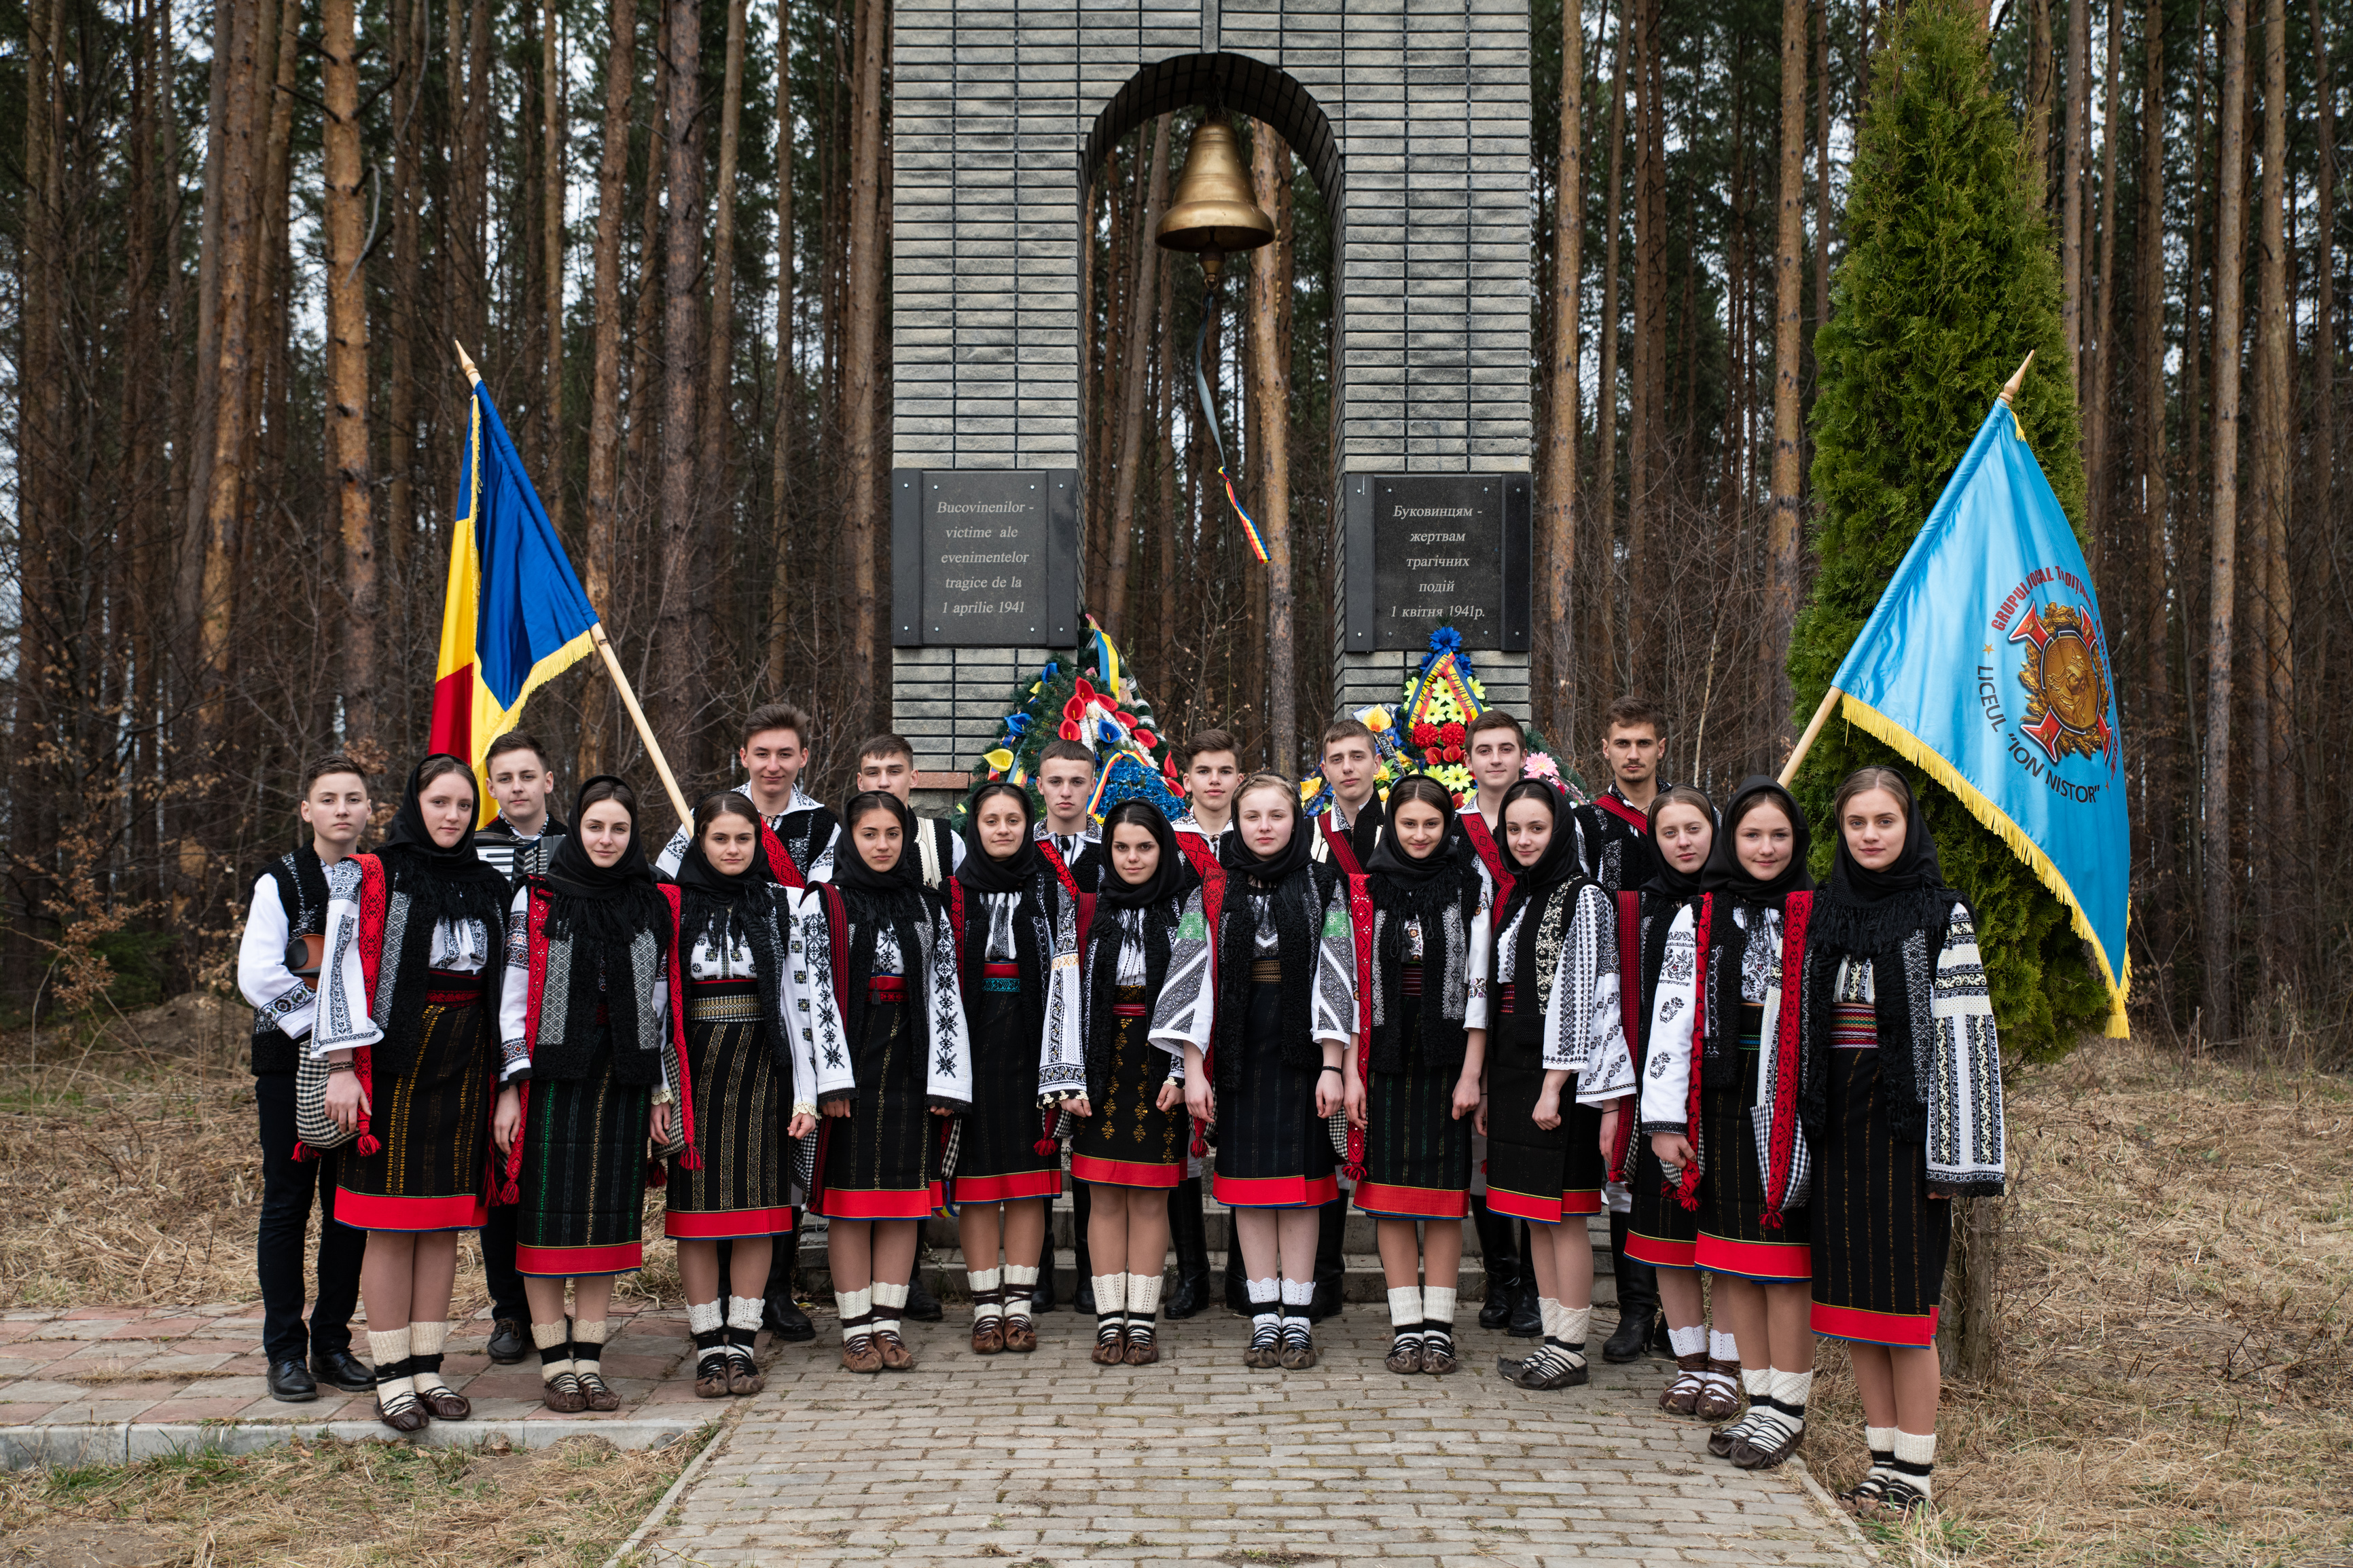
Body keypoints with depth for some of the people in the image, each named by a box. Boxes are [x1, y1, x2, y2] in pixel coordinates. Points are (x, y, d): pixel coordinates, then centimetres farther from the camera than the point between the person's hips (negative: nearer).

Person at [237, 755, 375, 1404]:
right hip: (291, 1063, -3)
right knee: (287, 1203, 1)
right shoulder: (281, 883, -1)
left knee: (351, 1204, 5)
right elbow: (258, 977, -9)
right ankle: (285, 1351, 8)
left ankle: (333, 1344, 15)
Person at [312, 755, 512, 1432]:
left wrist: (506, 1078, 13)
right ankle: (392, 1377, 5)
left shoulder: (487, 887, 13)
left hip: (465, 1064, 5)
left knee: (444, 1223, 7)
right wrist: (342, 1068, -13)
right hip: (395, 1062, -4)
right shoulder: (371, 879, -1)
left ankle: (428, 1369, 14)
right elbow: (344, 972, -6)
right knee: (392, 1223, -2)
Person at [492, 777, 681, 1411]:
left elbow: (661, 1004, 11)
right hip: (553, 1075, -2)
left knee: (610, 1214, 5)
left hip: (624, 1079, 2)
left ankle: (589, 1360, 13)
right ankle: (554, 1364, 8)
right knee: (549, 1215, -1)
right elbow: (514, 996, -1)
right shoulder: (537, 899, 2)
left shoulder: (654, 906, 9)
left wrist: (661, 1091, 8)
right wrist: (510, 1088, -7)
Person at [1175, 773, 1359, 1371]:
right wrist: (1193, 1068, -6)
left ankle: (1297, 1321, 7)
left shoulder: (1324, 887, 2)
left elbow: (1334, 979, -2)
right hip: (1238, 1052, 1)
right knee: (1248, 1185, 3)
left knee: (1299, 1185, 1)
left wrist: (1332, 1067, -9)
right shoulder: (1215, 890, 4)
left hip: (1300, 1052, -1)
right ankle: (1264, 1321, 9)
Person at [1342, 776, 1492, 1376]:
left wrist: (1471, 1072, -8)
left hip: (1448, 1055, -1)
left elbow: (1480, 982, -2)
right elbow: (1353, 984, 4)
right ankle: (1406, 1327, 9)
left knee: (1444, 1189, 2)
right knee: (1391, 1190, 2)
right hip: (1386, 1053, 1)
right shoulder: (1369, 887, 5)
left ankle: (1438, 1327, 9)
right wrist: (1350, 1073, -2)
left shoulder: (1471, 883, 1)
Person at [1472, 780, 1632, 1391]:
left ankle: (1570, 1350, 4)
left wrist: (1553, 1087, -18)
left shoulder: (1583, 898, -8)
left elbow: (1577, 997, -14)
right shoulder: (1517, 898, 15)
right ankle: (1552, 1338, 18)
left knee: (1562, 1213, -3)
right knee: (1534, 1214, 11)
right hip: (1514, 1070, 8)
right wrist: (1487, 1083, 13)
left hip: (1559, 1075, -8)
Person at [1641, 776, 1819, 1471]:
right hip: (1720, 1101, 3)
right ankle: (1760, 1400, 17)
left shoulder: (1815, 917, 2)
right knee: (1732, 1259, 7)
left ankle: (1787, 1409, 8)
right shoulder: (1698, 918, 7)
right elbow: (1671, 1016, 3)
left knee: (1785, 1255, -2)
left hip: (1788, 1104, -3)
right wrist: (1665, 1118, -2)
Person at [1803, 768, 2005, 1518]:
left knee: (1905, 1298, -2)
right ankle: (1884, 1457, 19)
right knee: (1853, 1295, 8)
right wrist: (1806, 1126, 11)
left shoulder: (1942, 915, -4)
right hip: (1837, 1122, 5)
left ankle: (1916, 1469, 9)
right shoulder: (1826, 914, 10)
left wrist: (1952, 1155, -12)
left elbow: (1962, 1032, -7)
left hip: (1903, 1120, -5)